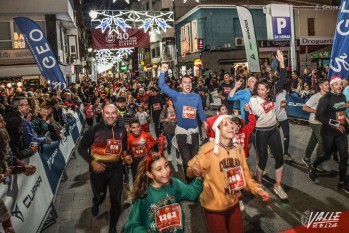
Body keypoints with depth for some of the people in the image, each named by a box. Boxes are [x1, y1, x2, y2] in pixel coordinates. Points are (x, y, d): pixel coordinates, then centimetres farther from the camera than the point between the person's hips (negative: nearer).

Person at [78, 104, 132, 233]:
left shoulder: (122, 130, -2)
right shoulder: (94, 129, -14)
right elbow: (81, 148, -6)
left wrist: (125, 156, -5)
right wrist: (92, 162, -17)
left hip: (116, 169, 2)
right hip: (98, 169, -2)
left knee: (116, 199, 7)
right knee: (100, 195, 20)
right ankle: (96, 204, 61)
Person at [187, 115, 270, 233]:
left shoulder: (238, 148, -1)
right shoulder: (209, 149, -20)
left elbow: (244, 174, 9)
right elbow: (190, 171, -20)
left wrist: (257, 190, -1)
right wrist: (194, 170, -41)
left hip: (234, 204, 6)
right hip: (214, 207, -5)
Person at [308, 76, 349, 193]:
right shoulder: (326, 98, -14)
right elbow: (318, 116, -18)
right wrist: (334, 124, -21)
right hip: (329, 132, -5)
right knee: (327, 155, 7)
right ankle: (312, 167, 35)